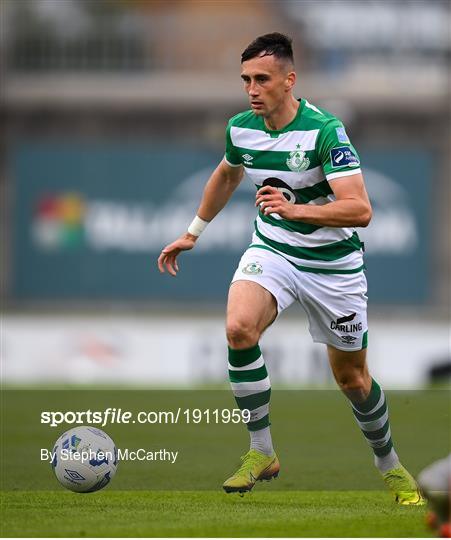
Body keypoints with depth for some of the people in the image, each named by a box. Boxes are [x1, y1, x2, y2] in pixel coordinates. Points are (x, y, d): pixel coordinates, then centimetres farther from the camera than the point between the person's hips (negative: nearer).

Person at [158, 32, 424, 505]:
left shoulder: (324, 130, -24)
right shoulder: (240, 129, -5)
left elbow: (360, 209, -32)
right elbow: (226, 175, 20)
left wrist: (295, 209, -44)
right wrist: (194, 232, 25)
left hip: (332, 262, -3)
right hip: (271, 250, 3)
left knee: (351, 377, 8)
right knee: (239, 327, -27)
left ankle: (390, 466, 35)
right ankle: (261, 453, -14)